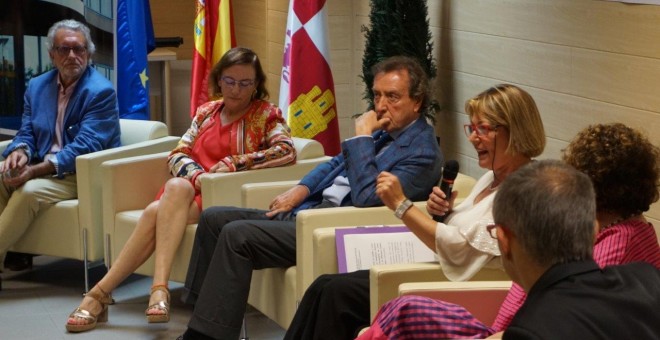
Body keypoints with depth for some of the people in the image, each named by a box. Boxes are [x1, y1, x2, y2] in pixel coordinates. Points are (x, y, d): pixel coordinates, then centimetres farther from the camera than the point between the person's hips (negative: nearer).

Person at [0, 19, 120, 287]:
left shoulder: (101, 92, -11)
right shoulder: (37, 86, 11)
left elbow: (84, 147, -20)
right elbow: (26, 133, 11)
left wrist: (36, 170, -29)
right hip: (42, 168, 7)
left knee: (29, 191, -31)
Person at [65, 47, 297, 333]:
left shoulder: (266, 113, 5)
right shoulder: (206, 111, 19)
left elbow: (287, 151, -13)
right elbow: (177, 154, 12)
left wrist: (233, 164, -18)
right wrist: (198, 175, -11)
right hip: (191, 189, 5)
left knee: (161, 209, -32)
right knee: (155, 211, -31)